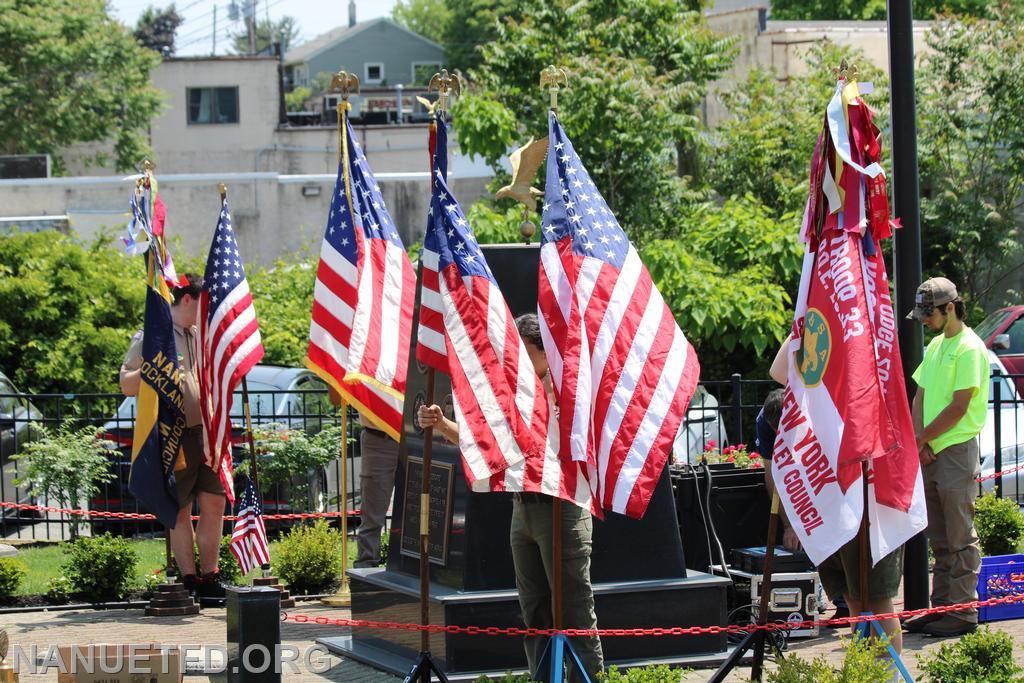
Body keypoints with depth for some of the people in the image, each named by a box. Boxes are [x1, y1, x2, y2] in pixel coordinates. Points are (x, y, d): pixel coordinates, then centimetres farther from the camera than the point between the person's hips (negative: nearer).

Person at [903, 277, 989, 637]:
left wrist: (921, 439, -9)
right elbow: (920, 397, 15)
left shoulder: (969, 348, -11)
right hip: (930, 454, 9)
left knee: (960, 539, -5)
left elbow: (958, 407, -16)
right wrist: (918, 440, -1)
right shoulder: (935, 346, 16)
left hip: (957, 450, -9)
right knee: (939, 540, 13)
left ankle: (963, 611, -2)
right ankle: (941, 606, 18)